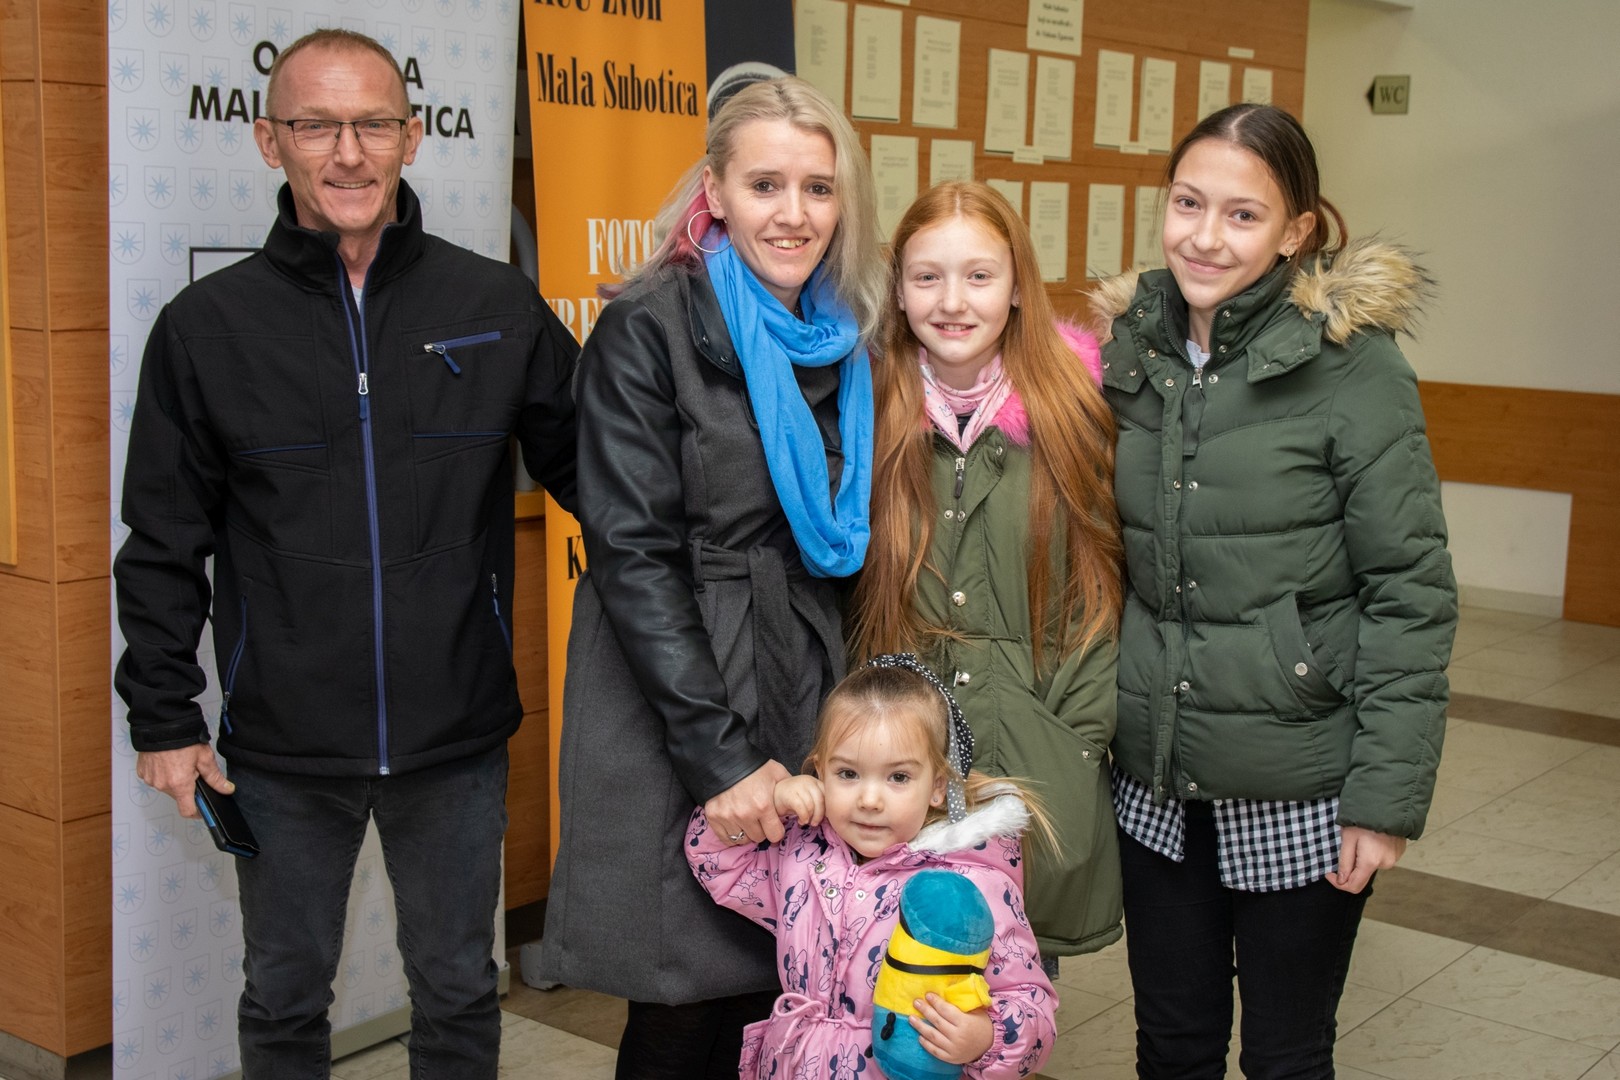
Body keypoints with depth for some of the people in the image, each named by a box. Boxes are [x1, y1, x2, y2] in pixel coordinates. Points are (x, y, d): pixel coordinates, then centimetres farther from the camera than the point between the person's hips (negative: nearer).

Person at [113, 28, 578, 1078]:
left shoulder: (500, 308, -2)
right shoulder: (208, 325, -2)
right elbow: (165, 544, 2)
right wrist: (165, 718, 1)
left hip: (458, 741, 0)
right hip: (281, 751, 0)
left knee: (459, 994, 17)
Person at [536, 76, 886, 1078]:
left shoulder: (840, 343, 9)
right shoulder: (649, 330, -9)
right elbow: (633, 554, -14)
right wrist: (721, 755, -18)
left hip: (806, 722, 6)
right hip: (674, 727, -5)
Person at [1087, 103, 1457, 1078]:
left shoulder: (1354, 366, -12)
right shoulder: (1130, 354, 3)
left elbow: (1412, 592, -12)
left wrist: (1389, 796, -14)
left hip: (1299, 794, -4)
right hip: (1156, 782, 4)